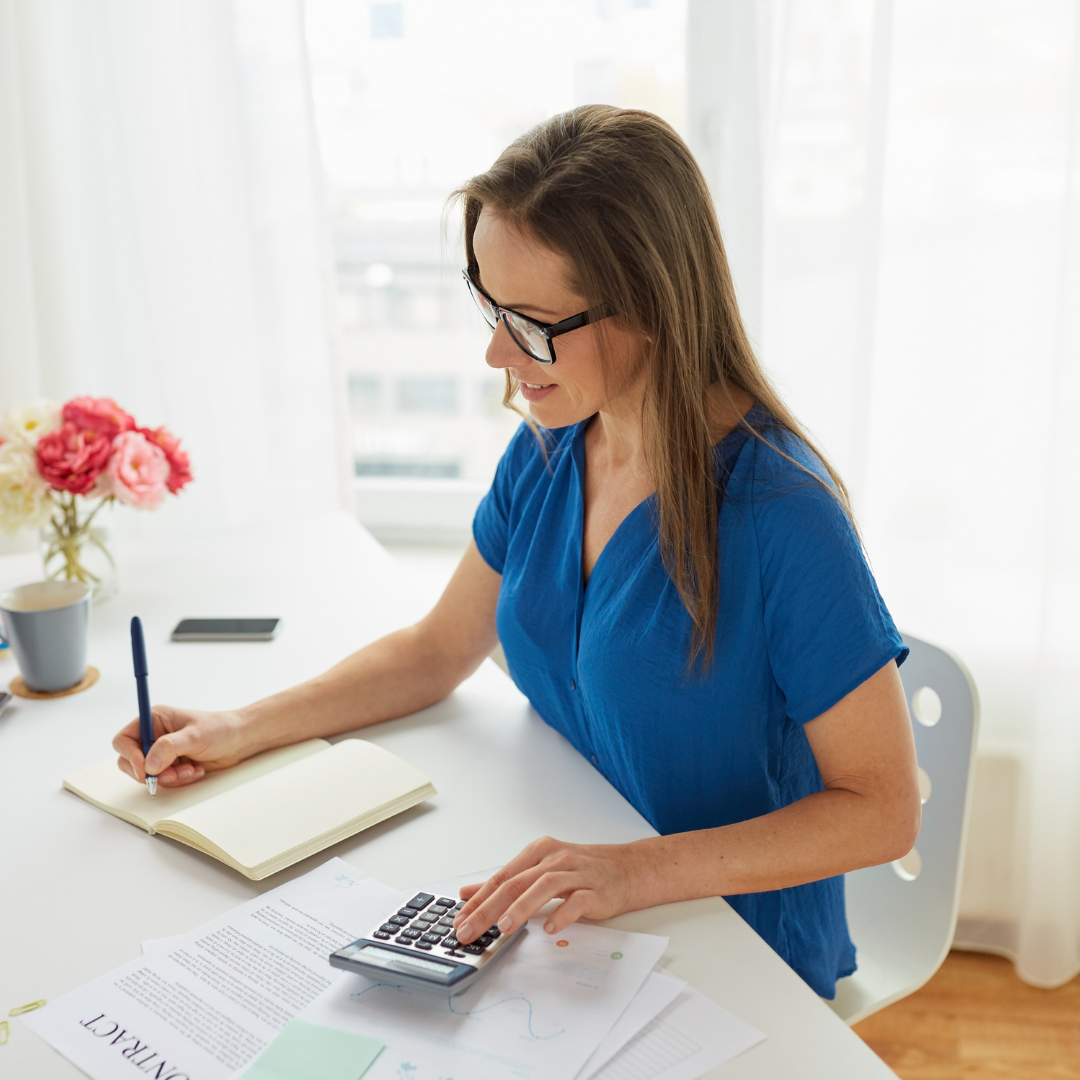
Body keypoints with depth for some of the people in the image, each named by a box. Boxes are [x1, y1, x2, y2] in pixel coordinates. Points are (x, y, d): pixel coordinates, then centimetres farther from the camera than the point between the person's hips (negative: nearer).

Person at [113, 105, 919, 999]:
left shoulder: (779, 517, -25)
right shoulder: (547, 449, -3)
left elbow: (883, 810, -19)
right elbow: (438, 651, 10)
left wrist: (643, 869, -29)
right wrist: (241, 730, 1)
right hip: (564, 915, 6)